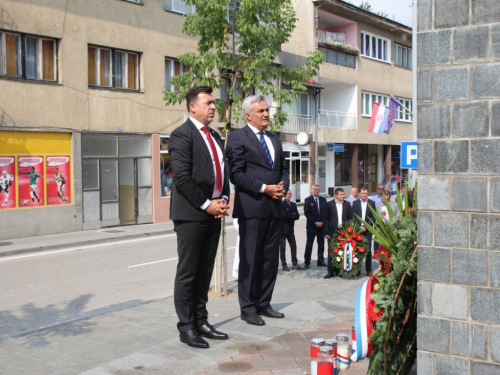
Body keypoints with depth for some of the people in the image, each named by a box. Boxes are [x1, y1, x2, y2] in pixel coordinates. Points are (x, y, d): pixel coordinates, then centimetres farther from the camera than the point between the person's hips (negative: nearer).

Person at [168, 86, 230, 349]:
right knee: (188, 272, 1)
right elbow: (182, 177, -16)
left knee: (205, 272, 11)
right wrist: (206, 204, -14)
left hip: (213, 213, 8)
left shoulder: (215, 137, 18)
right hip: (191, 214, -7)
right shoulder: (182, 135, -8)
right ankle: (186, 327, 9)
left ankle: (201, 321, 20)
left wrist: (223, 199, 3)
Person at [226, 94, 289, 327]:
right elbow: (236, 174, -12)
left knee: (271, 259, 11)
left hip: (274, 207, 7)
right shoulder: (238, 138, -4)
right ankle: (248, 308, 9)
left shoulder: (274, 140, 19)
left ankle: (263, 303, 21)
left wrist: (283, 186, -1)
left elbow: (284, 168, 21)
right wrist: (264, 188, -16)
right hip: (252, 208, -7)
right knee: (250, 259, 0)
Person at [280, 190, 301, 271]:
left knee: (294, 247, 7)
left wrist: (289, 216, -14)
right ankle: (284, 265, 7)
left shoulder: (293, 205, 12)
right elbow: (283, 215, -20)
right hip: (282, 229, -6)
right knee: (282, 248, 0)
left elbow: (297, 216, 1)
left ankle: (295, 264, 15)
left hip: (290, 229, 6)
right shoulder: (281, 204, -9)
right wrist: (292, 215, -7)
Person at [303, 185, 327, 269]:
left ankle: (321, 261, 14)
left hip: (321, 225, 4)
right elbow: (306, 213, -8)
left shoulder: (323, 200, 10)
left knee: (321, 244, 7)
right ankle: (307, 262, 3)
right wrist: (315, 222, -13)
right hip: (311, 226, -4)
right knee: (309, 245, -2)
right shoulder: (307, 200, -2)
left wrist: (322, 222, -6)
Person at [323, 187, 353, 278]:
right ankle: (331, 271, 4)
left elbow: (350, 218, 10)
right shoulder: (329, 204, 1)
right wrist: (326, 232, -5)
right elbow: (326, 219, 1)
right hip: (332, 232, -2)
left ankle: (338, 270, 13)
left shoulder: (347, 204, 8)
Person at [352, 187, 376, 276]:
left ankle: (368, 270, 5)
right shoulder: (355, 203, 7)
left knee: (368, 250, -1)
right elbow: (353, 216, 3)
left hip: (367, 230, -1)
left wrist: (365, 226, -9)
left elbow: (373, 217, 1)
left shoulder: (372, 203, 5)